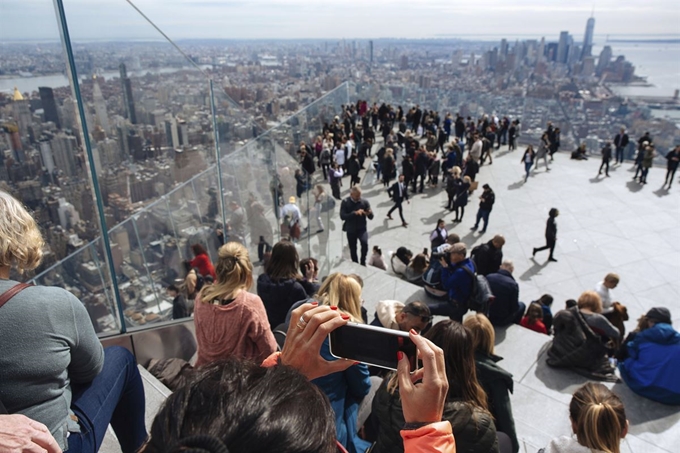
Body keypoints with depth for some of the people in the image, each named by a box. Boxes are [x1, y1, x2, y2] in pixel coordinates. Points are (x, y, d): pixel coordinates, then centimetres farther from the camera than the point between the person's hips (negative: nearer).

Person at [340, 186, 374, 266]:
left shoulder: (364, 201, -5)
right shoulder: (345, 202, -6)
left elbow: (371, 217, -4)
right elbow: (342, 216, -17)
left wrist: (369, 213, -28)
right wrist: (355, 213, -27)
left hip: (362, 228, -1)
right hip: (350, 229, 1)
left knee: (365, 243, -25)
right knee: (353, 249, 10)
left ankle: (363, 262, -3)